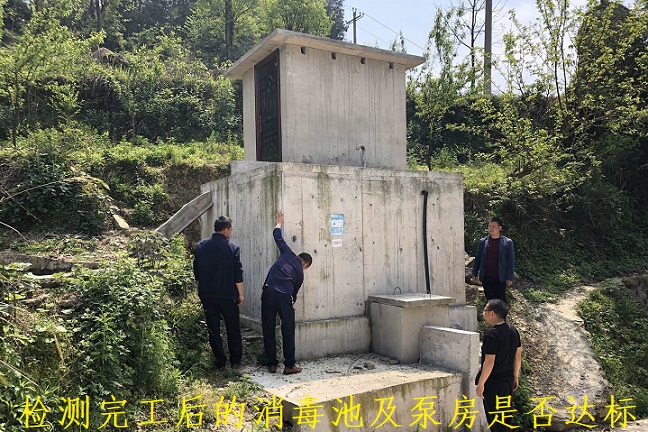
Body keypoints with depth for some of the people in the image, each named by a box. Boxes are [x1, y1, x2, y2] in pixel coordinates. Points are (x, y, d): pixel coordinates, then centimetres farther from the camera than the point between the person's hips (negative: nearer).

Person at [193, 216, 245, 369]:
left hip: (206, 294, 3)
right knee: (233, 328, 12)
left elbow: (196, 272, 7)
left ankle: (220, 362, 15)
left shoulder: (200, 246, 0)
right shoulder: (233, 248, -10)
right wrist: (240, 294, 1)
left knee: (213, 328, 10)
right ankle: (236, 360, 20)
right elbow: (238, 274, -9)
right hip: (227, 295, -2)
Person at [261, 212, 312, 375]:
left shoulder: (288, 254, 15)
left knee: (268, 330, 12)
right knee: (288, 332, 10)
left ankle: (272, 364, 19)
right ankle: (289, 366, 13)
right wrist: (291, 303, 33)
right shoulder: (300, 273, 13)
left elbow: (277, 235, 20)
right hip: (285, 296, -2)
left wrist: (279, 222, 37)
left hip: (268, 292, 2)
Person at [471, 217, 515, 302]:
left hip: (500, 278, -2)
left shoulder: (507, 242, 1)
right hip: (486, 278, 2)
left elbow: (511, 261, 1)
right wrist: (474, 273, 7)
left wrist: (510, 278, -5)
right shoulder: (483, 242, 8)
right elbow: (477, 259, 12)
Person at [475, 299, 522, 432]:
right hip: (508, 381, 8)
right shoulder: (513, 331, 2)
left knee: (494, 418, 6)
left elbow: (489, 362, -23)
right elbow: (518, 356, 10)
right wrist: (516, 376, 20)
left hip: (493, 384, -8)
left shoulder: (492, 334, -23)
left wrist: (481, 384, -15)